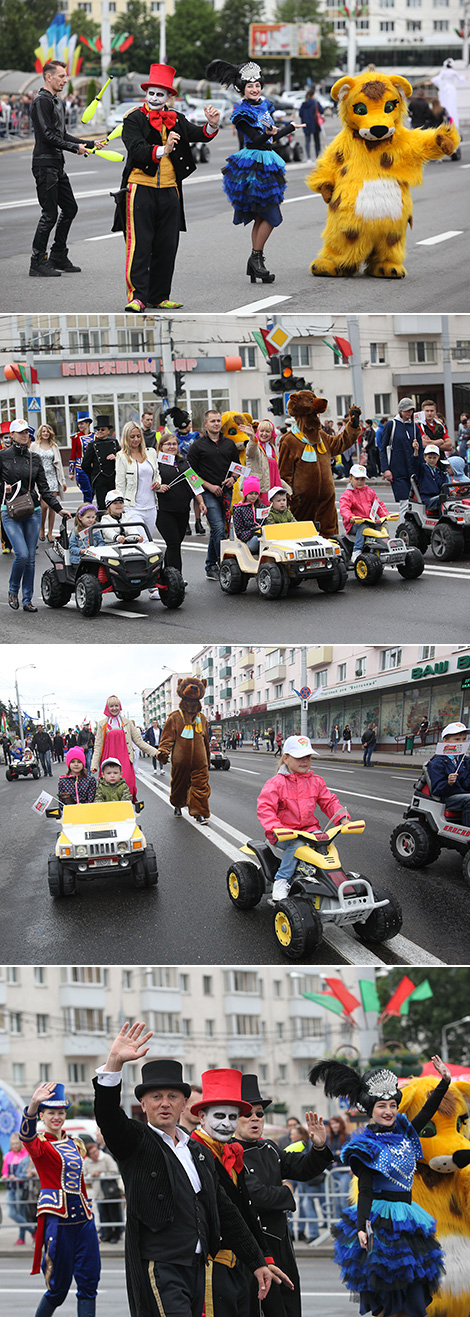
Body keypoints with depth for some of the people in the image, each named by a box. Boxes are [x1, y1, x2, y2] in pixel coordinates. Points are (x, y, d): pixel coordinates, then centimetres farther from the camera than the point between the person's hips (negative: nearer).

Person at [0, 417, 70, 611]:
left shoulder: (34, 458, 9)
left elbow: (44, 488, 11)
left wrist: (58, 508, 5)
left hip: (32, 512, 4)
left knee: (30, 557, 3)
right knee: (22, 554, -17)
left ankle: (27, 600, 12)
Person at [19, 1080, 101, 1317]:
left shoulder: (74, 1144, 16)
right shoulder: (40, 1145, -4)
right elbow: (27, 1135, -29)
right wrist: (33, 1104, -50)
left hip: (82, 1217, 6)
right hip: (57, 1218, -6)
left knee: (89, 1282, -1)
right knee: (59, 1286, -1)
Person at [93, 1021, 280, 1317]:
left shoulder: (200, 1153, 18)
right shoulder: (135, 1141, 0)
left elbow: (226, 1212, 21)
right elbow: (107, 1115, -22)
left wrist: (257, 1262, 19)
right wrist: (115, 1063, -37)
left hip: (197, 1269, 7)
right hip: (159, 1269, -7)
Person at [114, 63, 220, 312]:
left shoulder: (176, 120, 11)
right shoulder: (134, 119, -3)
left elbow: (199, 135, 1)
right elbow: (136, 149, -18)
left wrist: (212, 125, -20)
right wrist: (162, 150, -34)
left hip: (169, 189, 5)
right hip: (140, 188, -5)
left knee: (166, 247, 8)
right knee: (139, 245, -8)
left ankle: (158, 296, 17)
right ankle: (137, 296, -7)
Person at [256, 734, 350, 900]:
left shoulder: (316, 782, 10)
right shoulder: (276, 783, -7)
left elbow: (329, 802, 14)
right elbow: (264, 808, -16)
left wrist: (342, 817, -5)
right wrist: (275, 828, -31)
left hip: (309, 829, 4)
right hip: (284, 833, -4)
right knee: (296, 845, -35)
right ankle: (281, 881, -24)